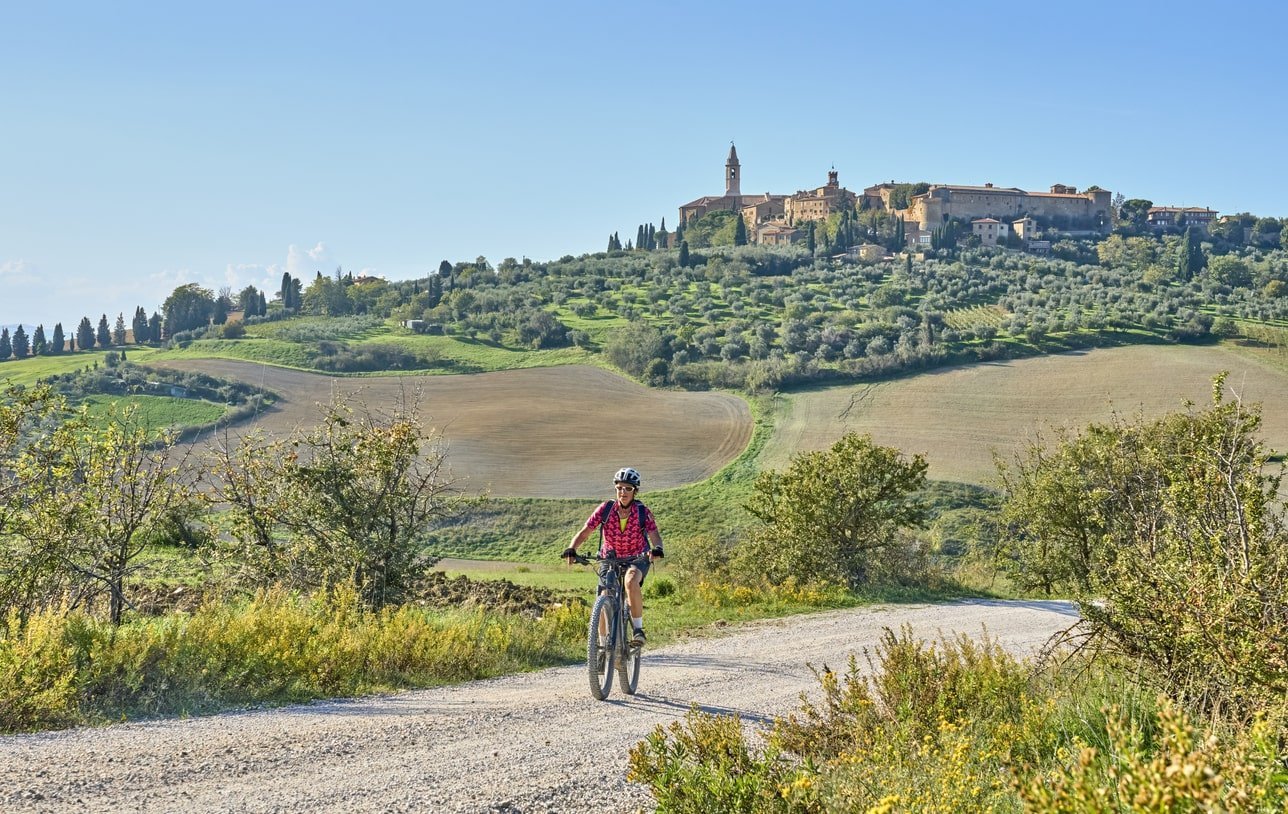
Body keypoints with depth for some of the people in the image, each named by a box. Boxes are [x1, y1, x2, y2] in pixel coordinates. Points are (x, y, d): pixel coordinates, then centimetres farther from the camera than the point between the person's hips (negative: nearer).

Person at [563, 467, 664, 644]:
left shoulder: (643, 512, -17)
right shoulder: (605, 509, -15)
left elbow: (654, 534, -27)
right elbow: (584, 532, -17)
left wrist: (657, 548, -51)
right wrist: (571, 549, -36)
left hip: (637, 558, -2)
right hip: (610, 559, 2)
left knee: (631, 581, -35)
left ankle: (638, 628, -21)